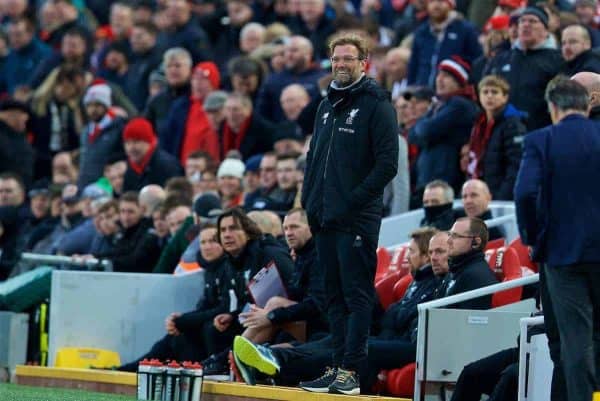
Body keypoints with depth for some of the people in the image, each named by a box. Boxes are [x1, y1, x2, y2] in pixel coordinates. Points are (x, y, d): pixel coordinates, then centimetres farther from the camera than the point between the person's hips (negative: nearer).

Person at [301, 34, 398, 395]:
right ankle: (339, 365, 14)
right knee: (335, 296, 10)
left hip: (358, 221, -8)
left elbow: (387, 164, -12)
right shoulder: (327, 106, 18)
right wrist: (309, 201, 11)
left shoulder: (376, 105, -5)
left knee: (357, 295, -7)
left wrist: (353, 202, -17)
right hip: (325, 219, 8)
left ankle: (351, 370, -9)